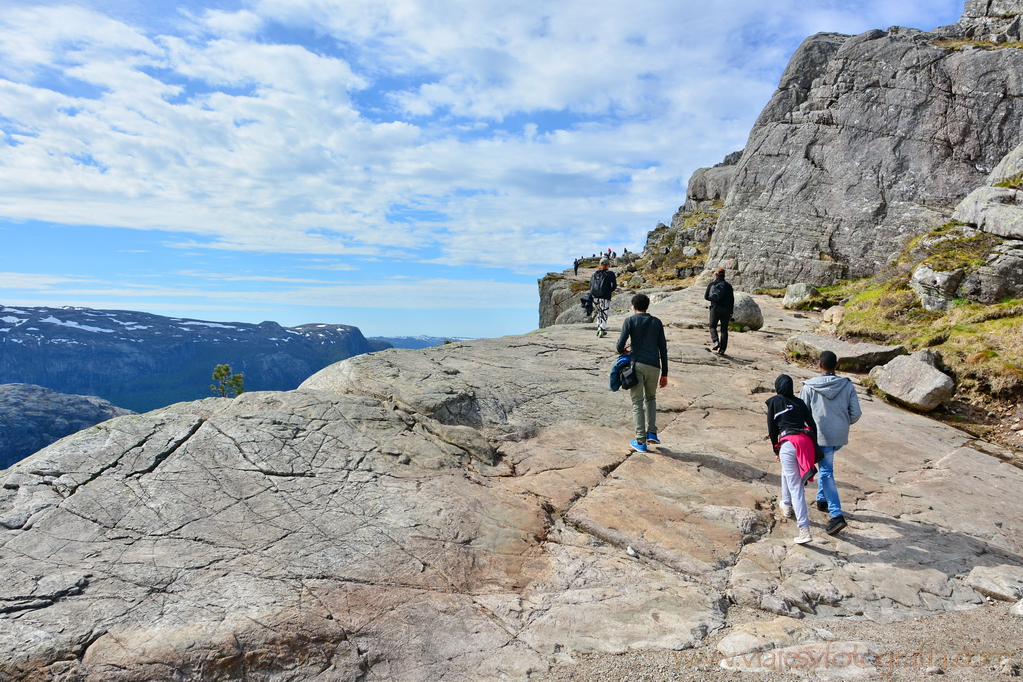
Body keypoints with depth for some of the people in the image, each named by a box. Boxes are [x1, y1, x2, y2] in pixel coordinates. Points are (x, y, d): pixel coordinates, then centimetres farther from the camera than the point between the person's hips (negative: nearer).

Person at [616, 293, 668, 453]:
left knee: (637, 403, 4)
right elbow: (663, 349, 11)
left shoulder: (630, 321, 3)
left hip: (637, 365, -3)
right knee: (651, 398, 25)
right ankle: (652, 433, 15)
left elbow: (621, 344, -9)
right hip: (654, 366, 3)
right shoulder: (657, 322, 13)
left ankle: (640, 442, 3)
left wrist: (622, 351, 15)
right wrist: (664, 374, 15)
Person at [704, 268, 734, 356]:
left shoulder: (711, 285, 3)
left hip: (715, 308, -1)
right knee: (724, 329, 6)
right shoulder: (728, 286, 7)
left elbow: (706, 297, 4)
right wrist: (731, 312, 11)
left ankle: (716, 341, -12)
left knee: (713, 326, 13)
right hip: (726, 309, 2)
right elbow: (732, 299, 6)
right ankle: (722, 349, 3)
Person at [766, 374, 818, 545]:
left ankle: (804, 530, -9)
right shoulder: (800, 402, 18)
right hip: (806, 441, 5)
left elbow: (772, 428, 6)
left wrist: (775, 449, 17)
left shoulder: (774, 401, 7)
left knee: (795, 486, -5)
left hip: (788, 443, -5)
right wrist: (814, 447, 16)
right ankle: (787, 506, 46)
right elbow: (812, 425, 11)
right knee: (787, 473, 31)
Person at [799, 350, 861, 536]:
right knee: (826, 466, 26)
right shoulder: (847, 385, -2)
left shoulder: (809, 387, -10)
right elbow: (856, 414, 0)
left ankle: (837, 515, -9)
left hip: (821, 436, -4)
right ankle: (822, 499, 35)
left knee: (826, 473, -1)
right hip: (841, 436, 4)